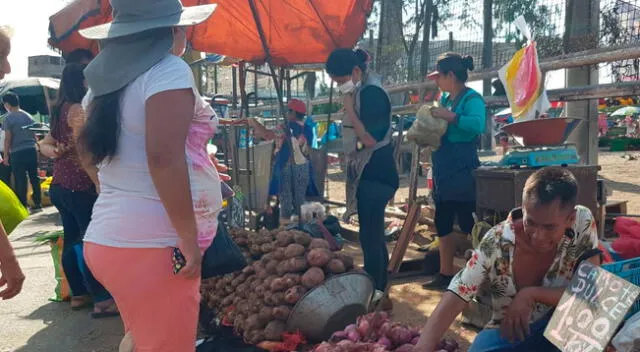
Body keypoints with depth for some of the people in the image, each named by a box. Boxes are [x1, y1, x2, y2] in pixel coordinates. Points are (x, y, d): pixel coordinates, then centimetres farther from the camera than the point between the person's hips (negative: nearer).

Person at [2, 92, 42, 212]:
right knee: (34, 177, 9)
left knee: (20, 181, -1)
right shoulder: (28, 116, 10)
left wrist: (6, 155, -3)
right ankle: (37, 204, 13)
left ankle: (22, 207, 1)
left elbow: (8, 139, -8)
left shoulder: (8, 118, -7)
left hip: (17, 153, -5)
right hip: (32, 150, 5)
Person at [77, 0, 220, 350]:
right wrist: (189, 240, -18)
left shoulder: (105, 79, 13)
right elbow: (163, 157, -21)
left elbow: (89, 153, 21)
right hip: (152, 242, -8)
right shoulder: (169, 70, -10)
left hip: (107, 237, 8)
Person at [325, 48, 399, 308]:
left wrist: (348, 106, -19)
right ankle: (378, 292, 24)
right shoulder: (362, 92, 13)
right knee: (373, 235, 14)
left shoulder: (372, 93, -16)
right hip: (367, 173, 10)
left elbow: (370, 139, -23)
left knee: (370, 237, -7)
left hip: (375, 174, -10)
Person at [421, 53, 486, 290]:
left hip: (462, 170, -9)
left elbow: (478, 125, -29)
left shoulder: (471, 98, -12)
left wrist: (450, 116, -28)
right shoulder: (445, 98, 13)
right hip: (443, 170, 9)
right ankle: (446, 274, 24)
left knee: (469, 224, -5)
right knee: (443, 224, 13)